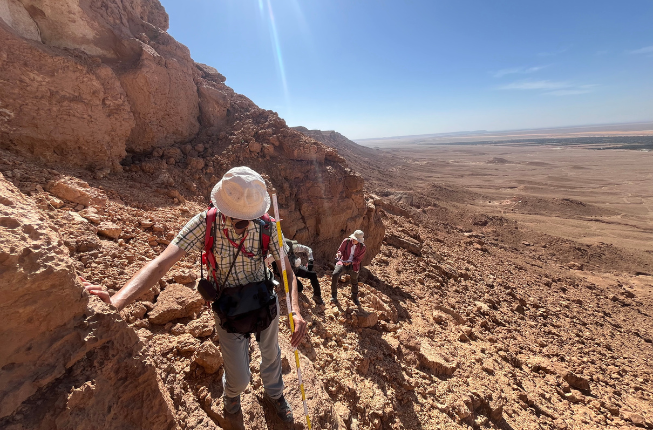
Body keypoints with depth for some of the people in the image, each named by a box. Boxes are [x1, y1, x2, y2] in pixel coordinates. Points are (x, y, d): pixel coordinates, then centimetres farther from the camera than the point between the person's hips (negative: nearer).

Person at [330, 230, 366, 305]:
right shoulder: (346, 241, -12)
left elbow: (358, 259, -9)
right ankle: (334, 296, -10)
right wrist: (339, 254, -25)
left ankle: (355, 298, 49)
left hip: (353, 266, 1)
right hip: (343, 263, -1)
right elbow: (340, 250, -1)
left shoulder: (362, 247, -11)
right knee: (335, 275, -26)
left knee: (354, 283, 18)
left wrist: (350, 262, -27)